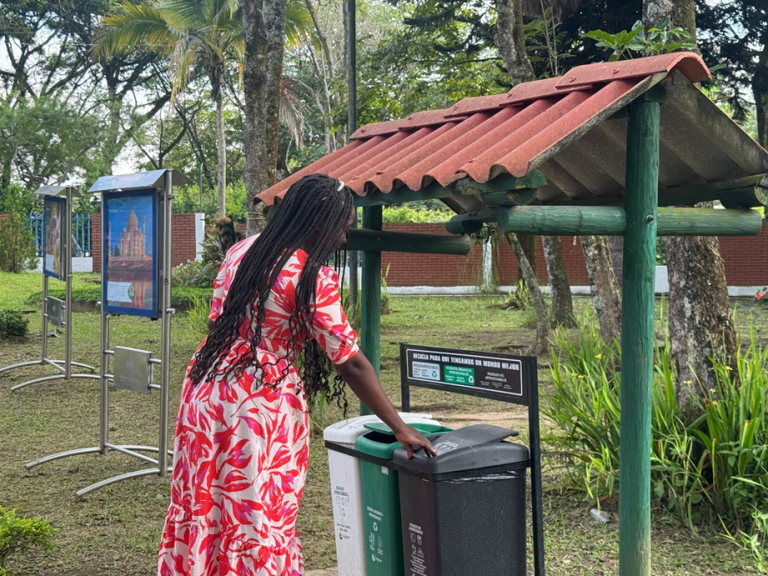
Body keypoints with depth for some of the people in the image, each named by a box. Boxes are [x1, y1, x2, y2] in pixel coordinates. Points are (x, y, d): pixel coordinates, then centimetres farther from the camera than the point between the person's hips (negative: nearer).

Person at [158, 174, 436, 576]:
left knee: (201, 510, 14)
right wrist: (400, 429, -8)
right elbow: (351, 363, -14)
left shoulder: (243, 251, 8)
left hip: (206, 392, 7)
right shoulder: (312, 278, -14)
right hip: (261, 407, -7)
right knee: (260, 522, 2)